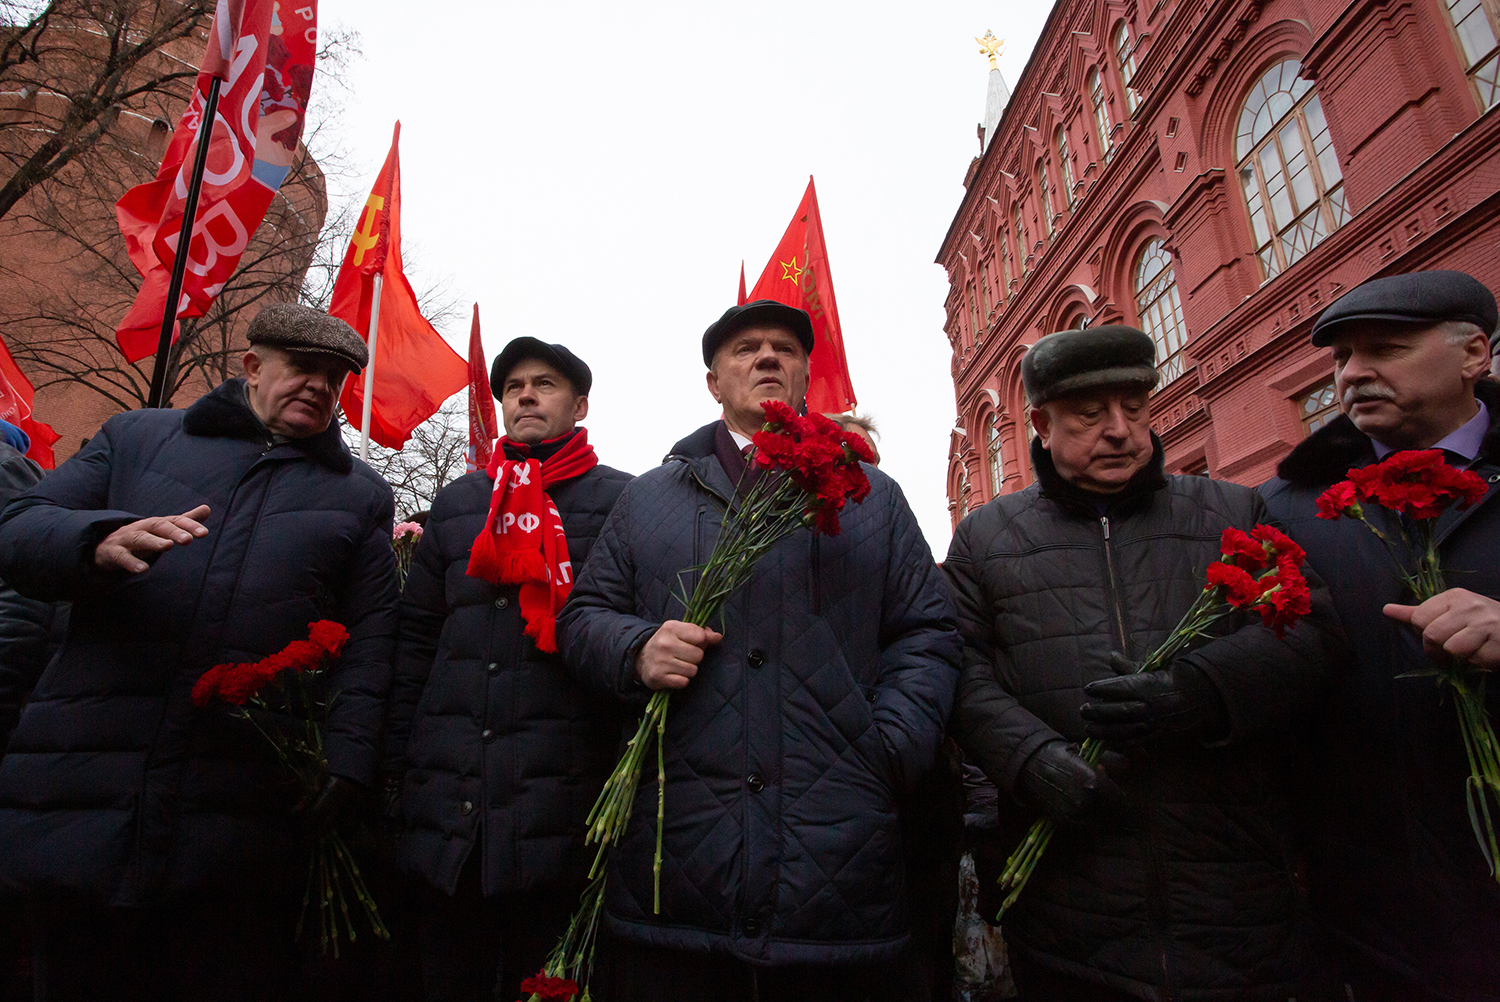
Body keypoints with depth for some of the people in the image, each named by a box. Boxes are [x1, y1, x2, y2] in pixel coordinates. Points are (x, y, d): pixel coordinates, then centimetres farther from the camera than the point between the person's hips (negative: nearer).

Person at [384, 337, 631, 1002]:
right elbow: (416, 639, 15)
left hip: (560, 812, -4)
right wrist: (399, 758, 8)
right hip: (448, 807, 4)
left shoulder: (620, 500, 0)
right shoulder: (456, 503, 14)